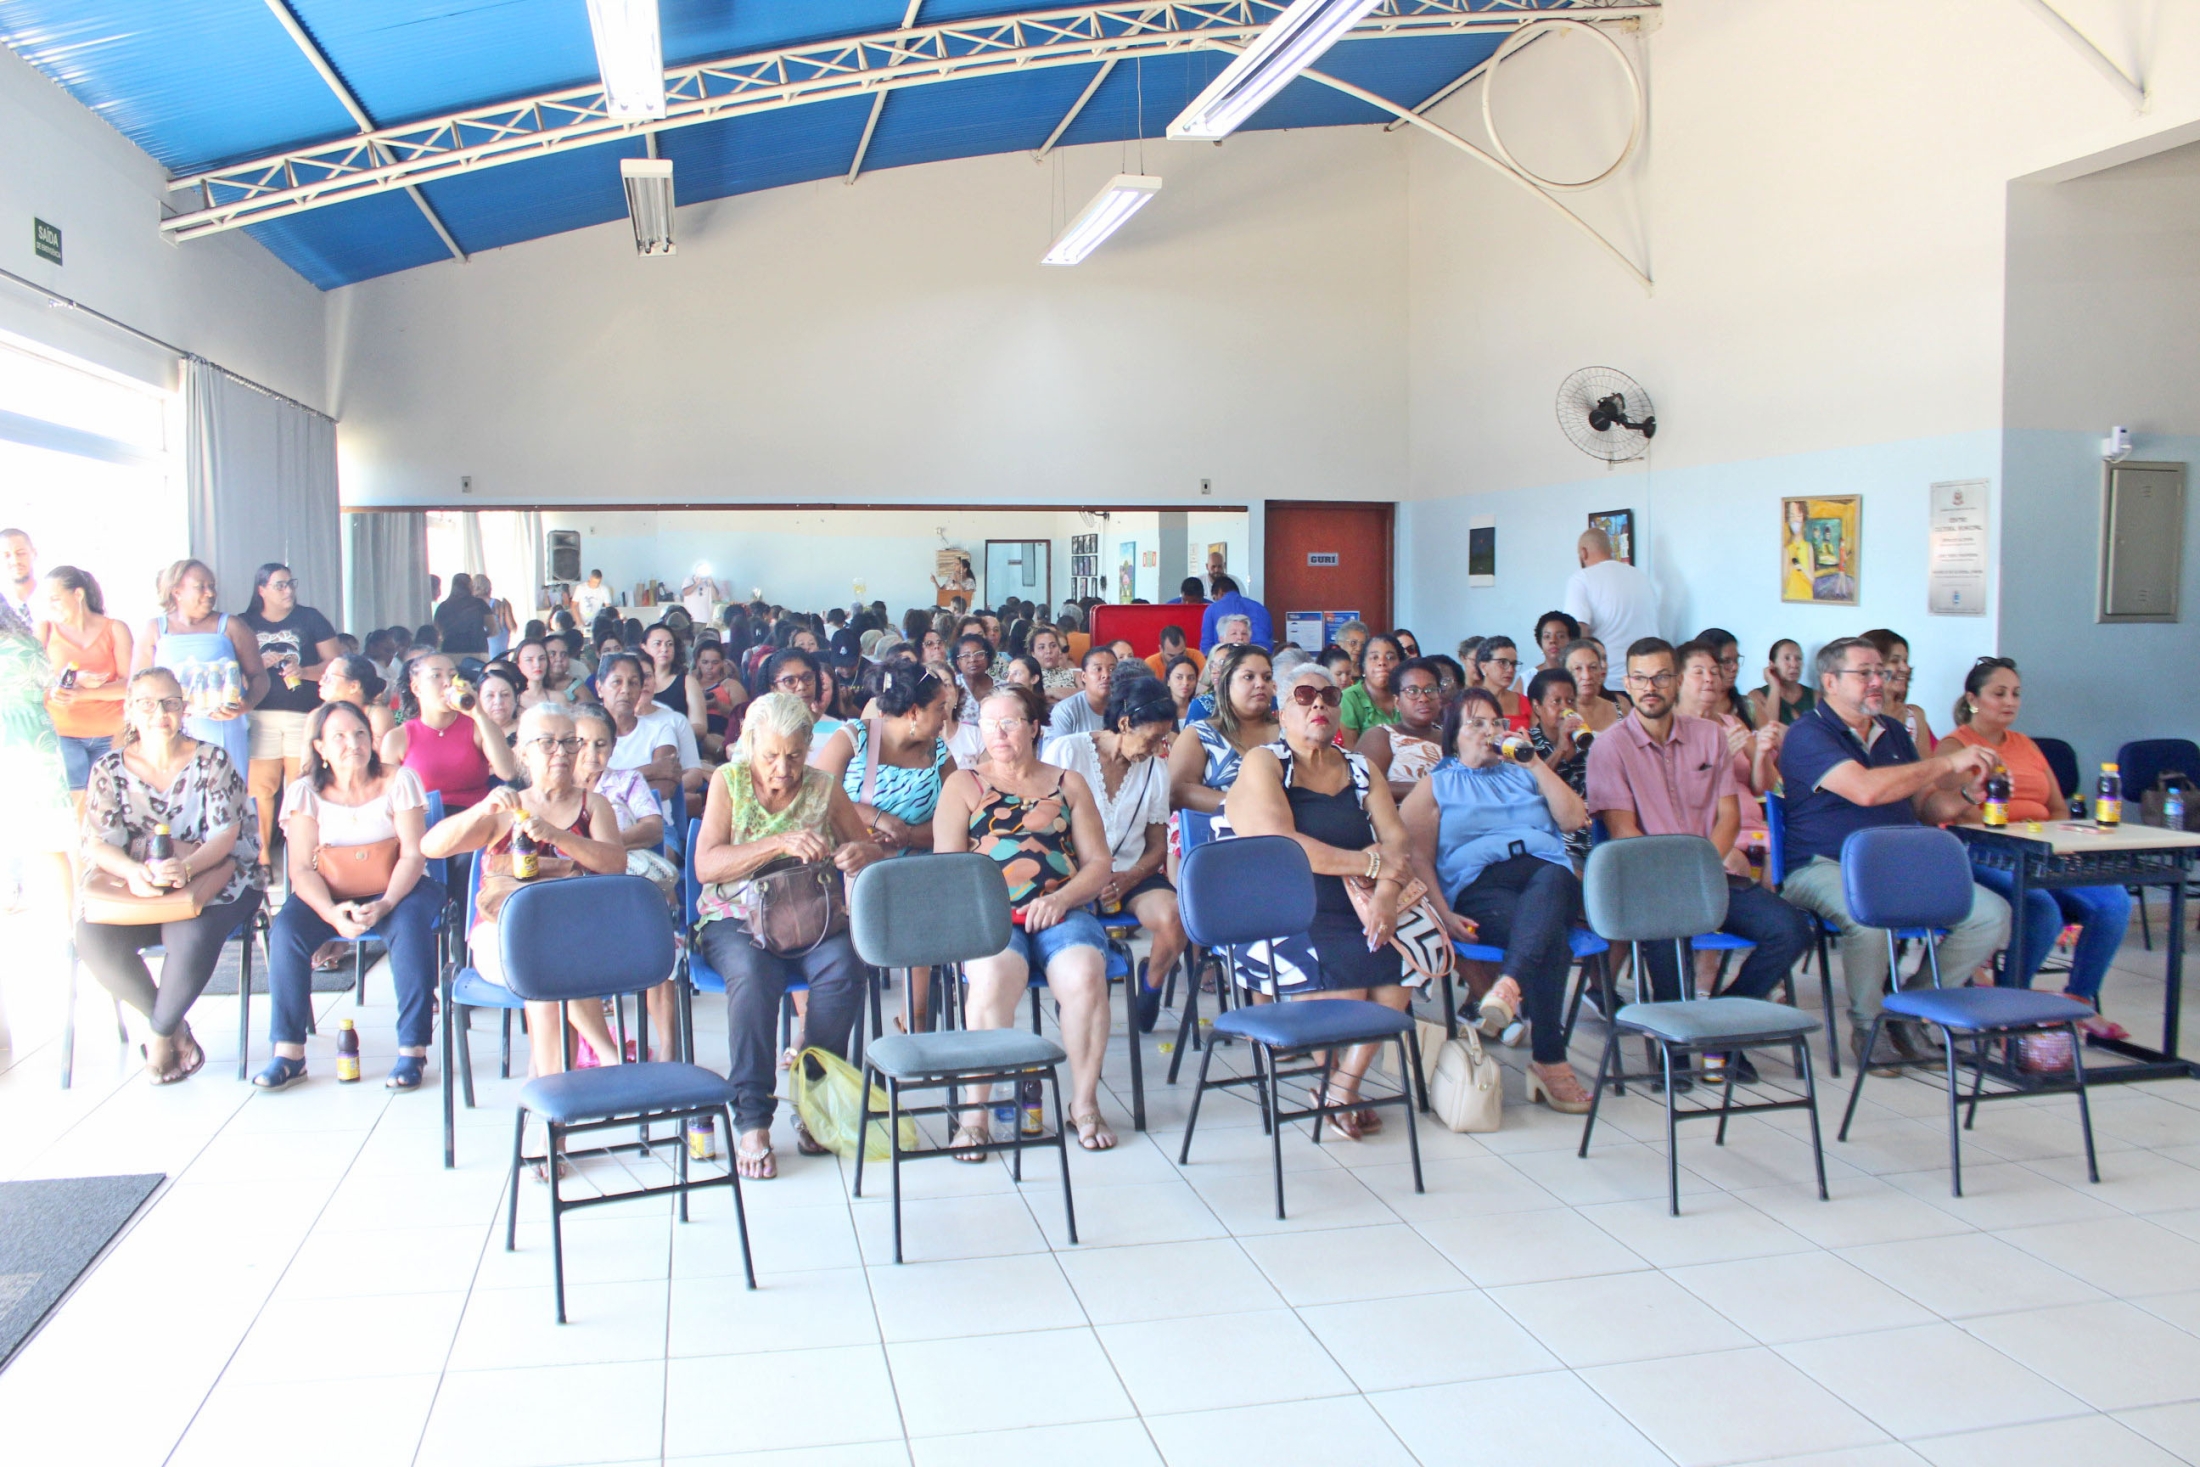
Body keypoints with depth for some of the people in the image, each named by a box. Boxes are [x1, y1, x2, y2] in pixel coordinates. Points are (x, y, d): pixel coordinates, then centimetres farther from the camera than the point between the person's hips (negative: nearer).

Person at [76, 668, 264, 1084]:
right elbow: (97, 844, -1)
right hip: (135, 889, 3)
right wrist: (134, 872, -24)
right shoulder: (109, 769, 8)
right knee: (91, 937, -28)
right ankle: (175, 1028, -9)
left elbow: (226, 835, -8)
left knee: (189, 936, -35)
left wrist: (186, 867, -29)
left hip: (211, 884, -3)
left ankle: (161, 1033, -6)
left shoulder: (212, 761, 1)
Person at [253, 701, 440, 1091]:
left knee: (409, 924, -33)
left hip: (396, 888, -2)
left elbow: (413, 855, -9)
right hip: (329, 894, 2)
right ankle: (288, 1051, -19)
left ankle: (413, 1049, -27)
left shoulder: (399, 781, -3)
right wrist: (332, 914, -26)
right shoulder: (305, 791, 0)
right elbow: (301, 867, -7)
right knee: (285, 930, -26)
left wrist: (384, 905, -26)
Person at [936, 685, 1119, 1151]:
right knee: (993, 978, -35)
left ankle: (1084, 1103, -13)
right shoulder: (963, 785, 17)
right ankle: (974, 1111, -23)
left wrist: (1061, 899, -8)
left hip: (1061, 913, 1)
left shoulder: (1068, 784, 20)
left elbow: (1099, 864, 12)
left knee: (1084, 975, -31)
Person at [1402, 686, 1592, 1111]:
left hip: (1549, 877, 3)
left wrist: (1536, 764, 10)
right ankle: (1548, 1061, -35)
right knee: (1549, 939, -34)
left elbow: (1574, 819, 16)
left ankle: (1510, 986, -54)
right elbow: (1418, 858, 8)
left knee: (1550, 877, -37)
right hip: (1480, 887, -2)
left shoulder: (1524, 774, 31)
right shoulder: (1435, 786, 21)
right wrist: (1444, 916, -8)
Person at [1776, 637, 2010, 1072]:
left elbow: (1926, 808, 21)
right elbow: (1866, 790, -24)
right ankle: (1866, 1026, -10)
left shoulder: (1893, 733, 18)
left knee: (1993, 913, -10)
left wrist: (1967, 792, -2)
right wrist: (1948, 763, -17)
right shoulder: (1807, 735, -8)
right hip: (1825, 868, -7)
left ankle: (1909, 1011, 4)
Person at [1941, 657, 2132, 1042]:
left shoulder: (2026, 746, 23)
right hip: (1986, 860, -7)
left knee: (2114, 901, -16)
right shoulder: (1954, 746, 2)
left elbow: (2058, 808, 19)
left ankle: (2080, 1000, -3)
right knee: (2042, 909, -32)